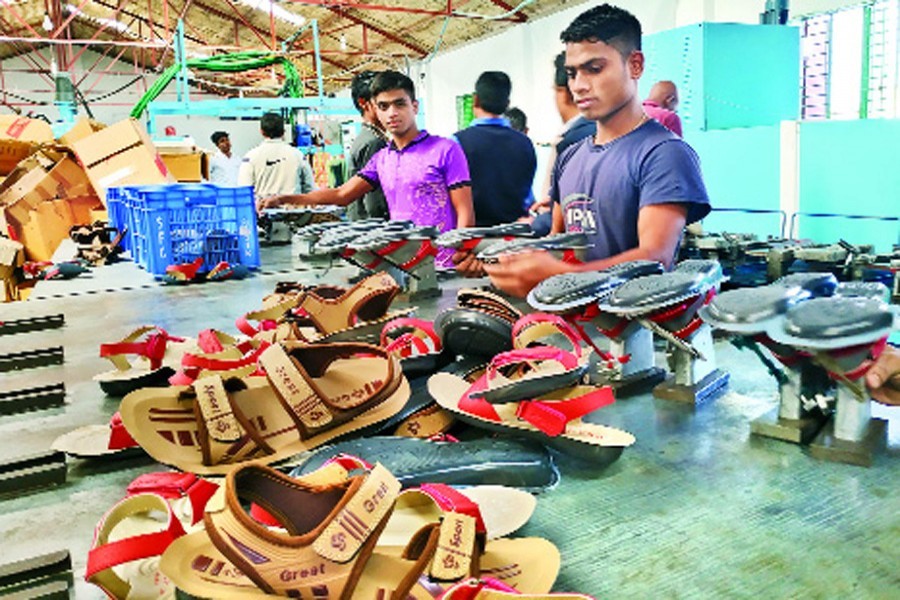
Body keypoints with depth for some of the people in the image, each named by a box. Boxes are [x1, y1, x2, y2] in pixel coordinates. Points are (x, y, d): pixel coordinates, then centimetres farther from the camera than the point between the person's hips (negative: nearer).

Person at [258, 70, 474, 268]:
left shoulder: (445, 150, -2)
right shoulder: (381, 159, 15)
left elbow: (465, 213, -4)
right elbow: (342, 195, 15)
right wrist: (284, 199, 7)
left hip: (443, 266, -5)